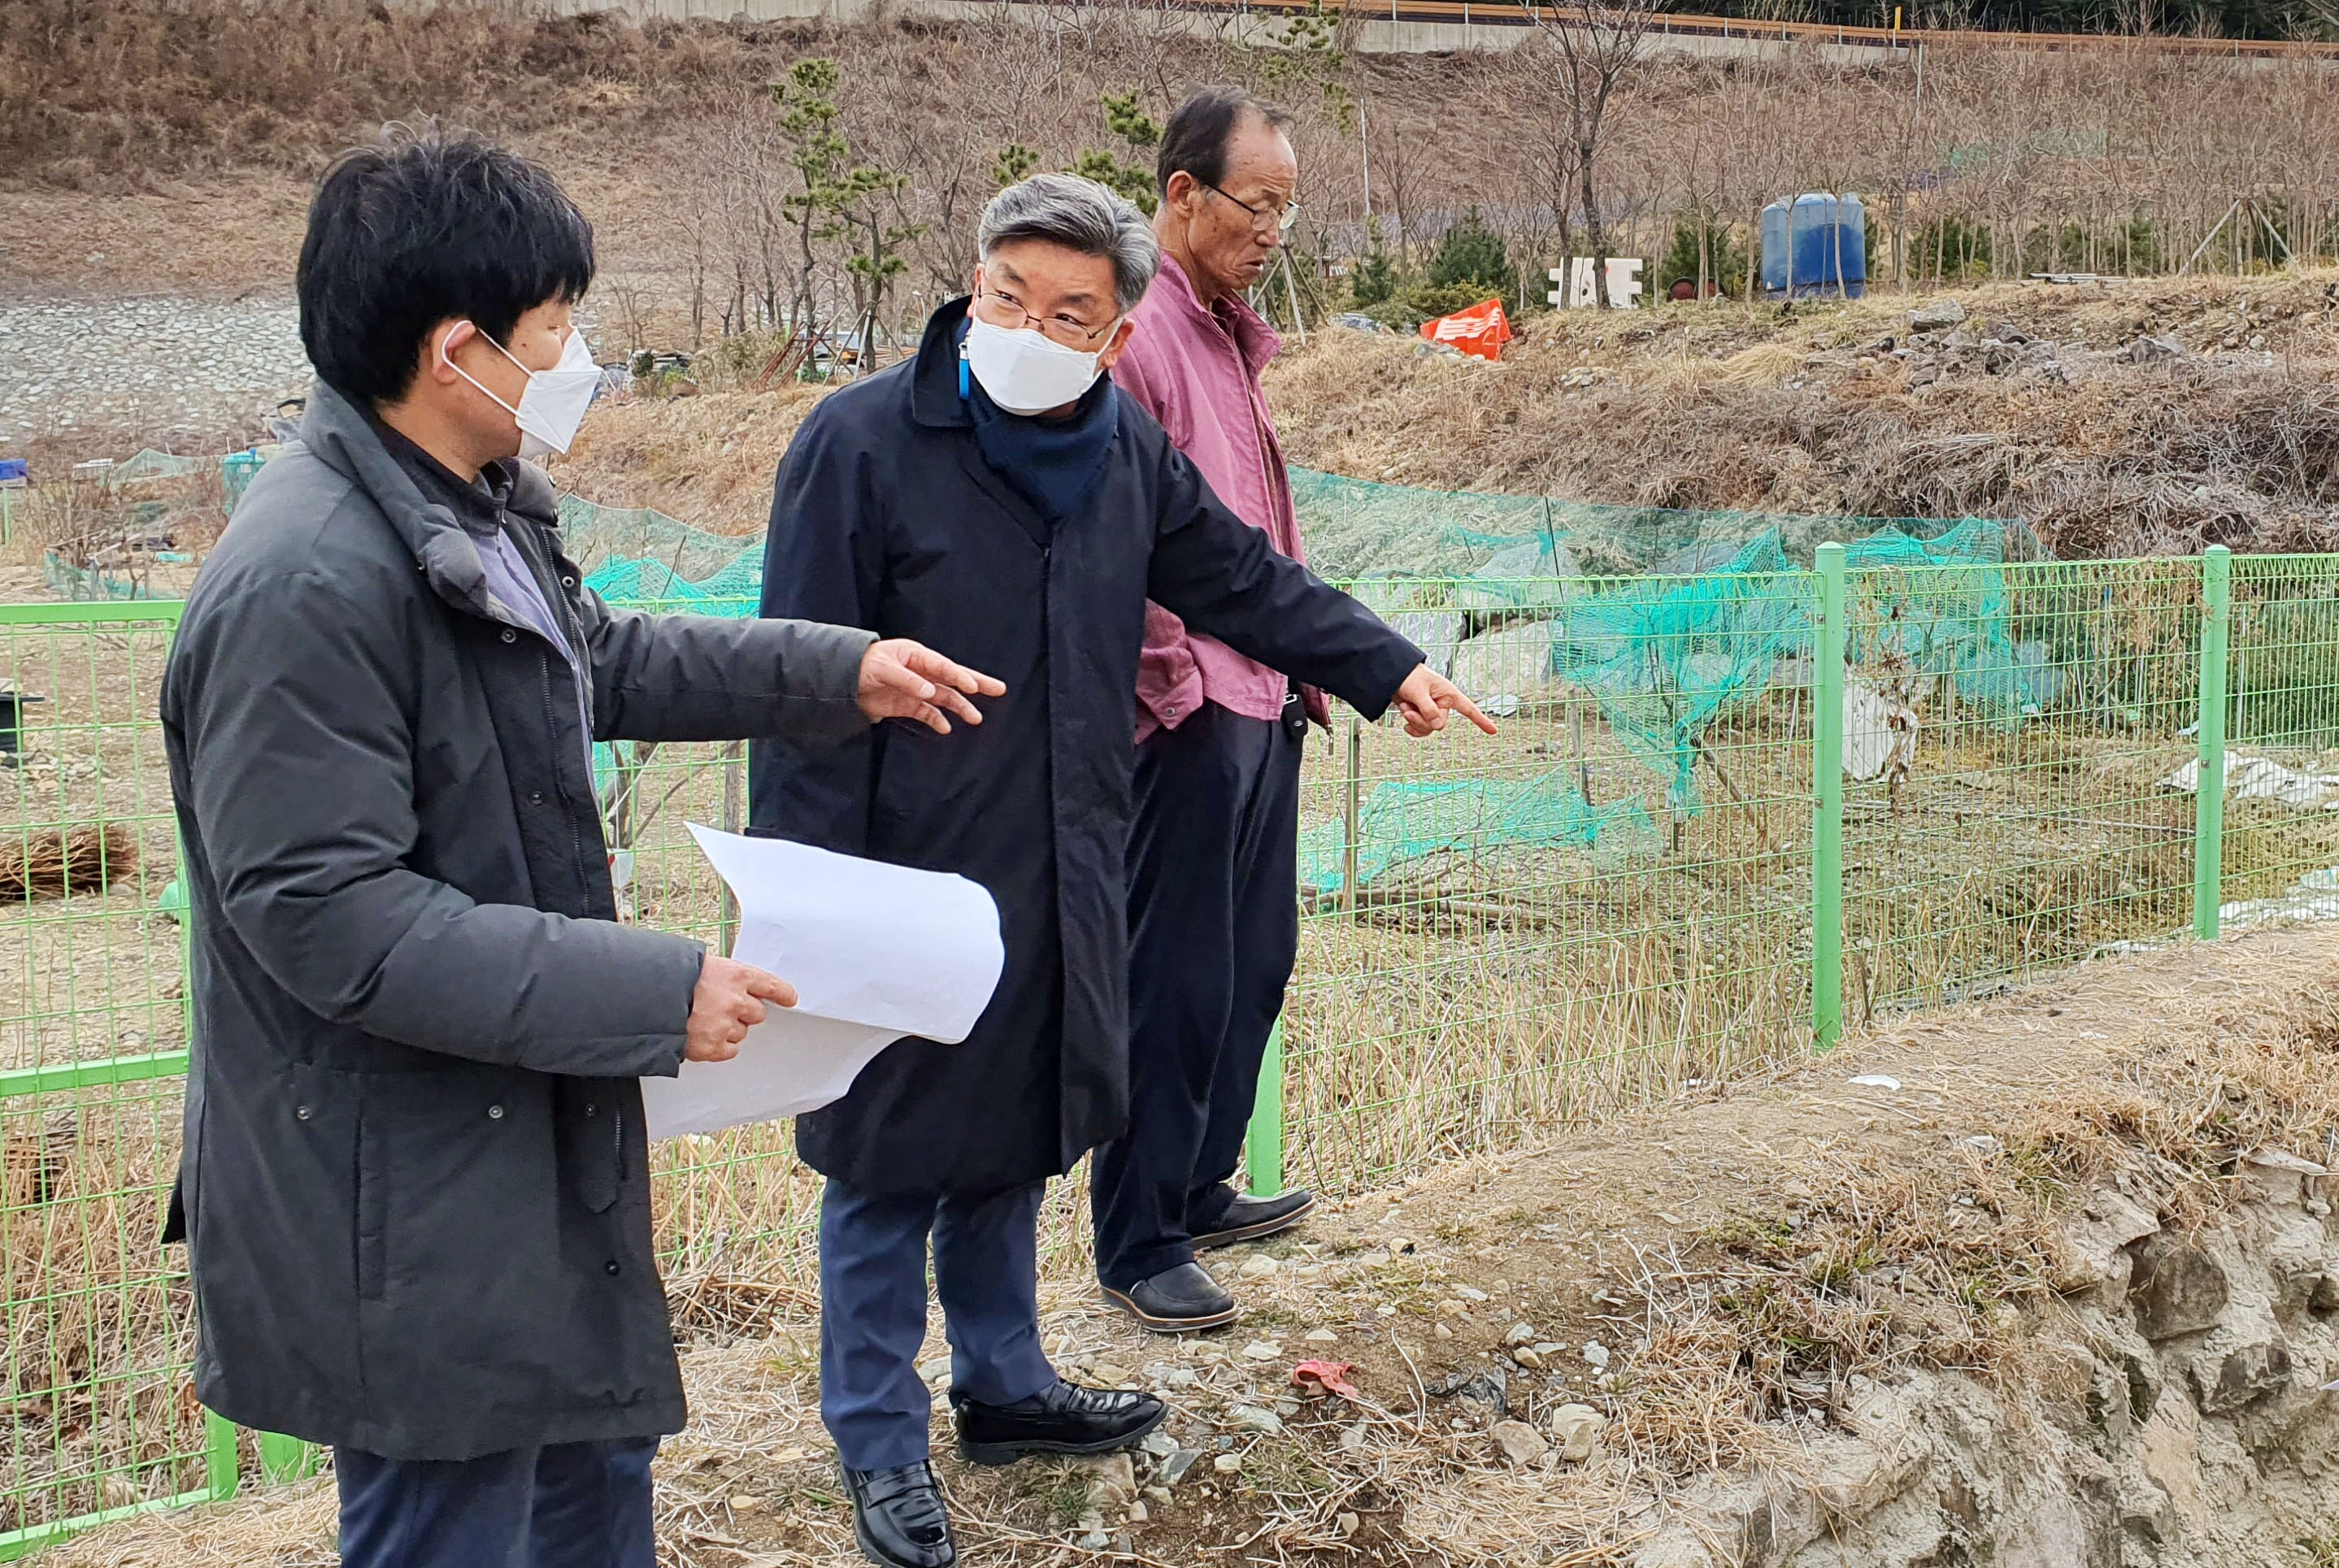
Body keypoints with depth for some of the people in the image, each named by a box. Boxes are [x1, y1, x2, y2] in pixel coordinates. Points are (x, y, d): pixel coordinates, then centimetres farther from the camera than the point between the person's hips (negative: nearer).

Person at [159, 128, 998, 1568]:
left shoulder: (480, 513, 5)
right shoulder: (304, 590, -27)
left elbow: (607, 662, 24)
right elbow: (326, 916, -28)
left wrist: (841, 671, 18)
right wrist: (651, 991, -27)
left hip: (536, 1144, 10)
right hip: (406, 1215, -10)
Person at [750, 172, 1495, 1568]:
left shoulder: (1124, 446, 3)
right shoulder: (862, 443, -16)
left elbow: (1242, 579, 18)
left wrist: (1386, 667, 15)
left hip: (1061, 883, 6)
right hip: (909, 885, -6)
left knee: (1014, 1146, 21)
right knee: (893, 1166, 6)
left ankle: (1006, 1384, 40)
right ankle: (880, 1444, 23)